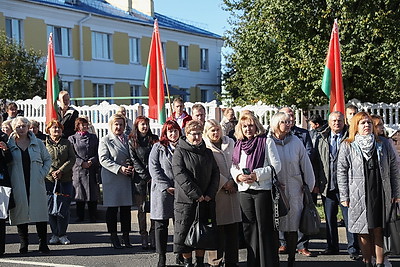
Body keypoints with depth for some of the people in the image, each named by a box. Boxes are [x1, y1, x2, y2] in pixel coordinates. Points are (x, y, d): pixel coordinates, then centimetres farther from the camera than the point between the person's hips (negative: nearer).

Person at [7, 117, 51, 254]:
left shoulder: (38, 143, 9)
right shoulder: (9, 144, 5)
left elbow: (47, 159, 14)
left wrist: (43, 173, 2)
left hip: (36, 184, 1)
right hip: (18, 185, -1)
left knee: (40, 211, -1)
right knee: (20, 212, 0)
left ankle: (43, 244, 5)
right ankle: (23, 244, 9)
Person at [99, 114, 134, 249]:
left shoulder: (128, 139, 14)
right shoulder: (105, 140, -1)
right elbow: (103, 159, -10)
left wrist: (132, 167, -2)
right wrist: (119, 168, -18)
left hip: (126, 178, 4)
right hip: (112, 179, -4)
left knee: (126, 207, 5)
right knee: (112, 208, 1)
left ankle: (126, 236, 14)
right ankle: (113, 237, 10)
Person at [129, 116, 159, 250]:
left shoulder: (154, 139, 12)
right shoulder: (132, 141, 6)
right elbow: (134, 160, -1)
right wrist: (146, 176, -8)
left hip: (154, 177, 1)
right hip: (140, 178, -1)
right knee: (142, 208, 1)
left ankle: (153, 236, 2)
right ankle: (143, 236, 7)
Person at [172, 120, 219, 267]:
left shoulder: (207, 152, 12)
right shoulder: (180, 152, -4)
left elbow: (215, 173, 8)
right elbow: (180, 175, -14)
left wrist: (210, 194, -6)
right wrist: (197, 195, -17)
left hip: (206, 200, 5)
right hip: (186, 200, -4)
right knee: (185, 232, 0)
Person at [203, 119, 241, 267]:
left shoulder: (230, 143, 13)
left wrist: (234, 181, 1)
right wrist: (224, 183, -9)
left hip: (232, 190, 5)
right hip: (216, 192, -5)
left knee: (233, 227, 5)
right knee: (217, 228, -3)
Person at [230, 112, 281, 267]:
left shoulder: (266, 142, -2)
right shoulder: (238, 145, 13)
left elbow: (276, 165, -7)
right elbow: (233, 167, 16)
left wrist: (257, 175, -15)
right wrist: (238, 176, -6)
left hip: (263, 189, -5)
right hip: (245, 191, 5)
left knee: (265, 229, -3)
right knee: (249, 228, 9)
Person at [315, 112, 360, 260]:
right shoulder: (321, 139, 11)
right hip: (327, 185, 4)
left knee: (349, 218, -3)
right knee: (330, 218, 11)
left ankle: (353, 249, 5)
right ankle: (332, 247, 23)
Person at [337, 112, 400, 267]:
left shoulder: (383, 144, 8)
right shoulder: (347, 146, 2)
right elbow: (341, 172, 2)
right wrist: (344, 196, -2)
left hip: (381, 194, 1)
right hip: (359, 195, -1)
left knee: (379, 230, 2)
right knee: (363, 232, 2)